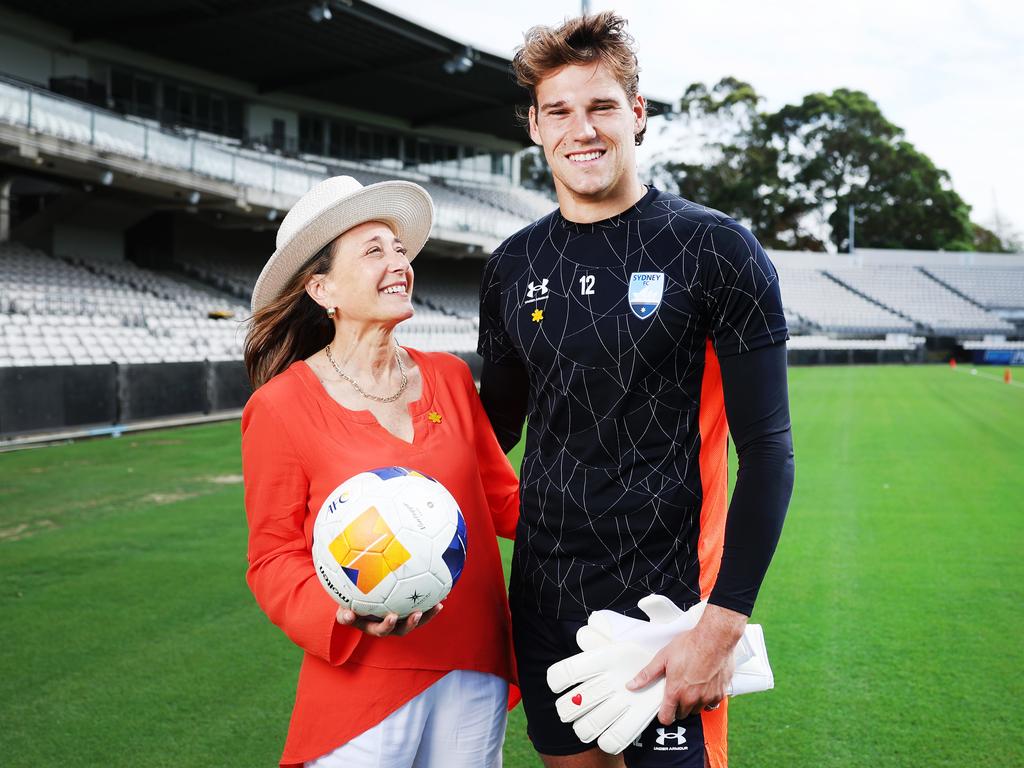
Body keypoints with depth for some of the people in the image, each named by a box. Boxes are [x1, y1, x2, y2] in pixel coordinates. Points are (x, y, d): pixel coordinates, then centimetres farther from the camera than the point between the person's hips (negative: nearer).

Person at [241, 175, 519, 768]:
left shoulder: (449, 377, 4)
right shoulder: (282, 406, -9)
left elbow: (503, 497, 12)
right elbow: (274, 559, -5)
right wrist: (344, 614, -23)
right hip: (365, 687, -4)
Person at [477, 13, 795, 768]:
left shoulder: (717, 251, -10)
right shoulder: (513, 267, 5)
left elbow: (767, 451, -11)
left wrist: (724, 623, -17)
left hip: (667, 601, -4)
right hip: (543, 601, 5)